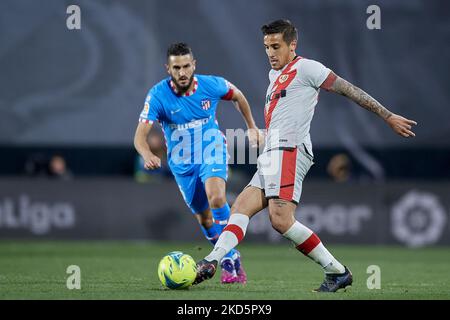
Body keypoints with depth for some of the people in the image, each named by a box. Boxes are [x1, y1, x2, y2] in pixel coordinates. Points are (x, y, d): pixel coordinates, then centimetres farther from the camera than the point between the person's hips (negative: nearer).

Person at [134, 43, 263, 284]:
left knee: (216, 196, -28)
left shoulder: (212, 85, -15)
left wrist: (251, 127, 15)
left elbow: (237, 96, 9)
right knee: (204, 218, 7)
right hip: (183, 163, 1)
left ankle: (229, 261, -20)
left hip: (212, 152, -1)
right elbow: (140, 135, -26)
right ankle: (232, 260, 27)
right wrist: (147, 155, -48)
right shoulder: (158, 95, -20)